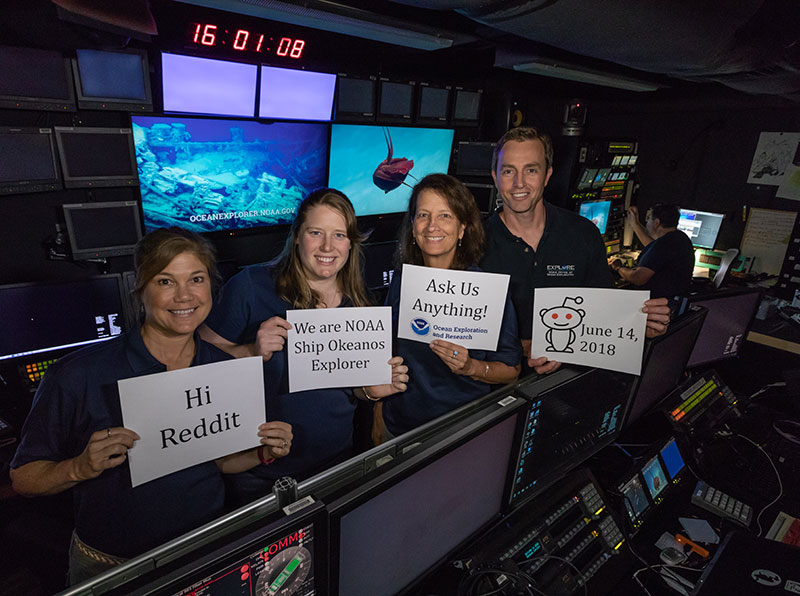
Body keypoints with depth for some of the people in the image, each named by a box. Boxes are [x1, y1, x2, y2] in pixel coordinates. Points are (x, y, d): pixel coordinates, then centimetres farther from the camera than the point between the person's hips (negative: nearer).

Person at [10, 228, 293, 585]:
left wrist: (263, 452, -14)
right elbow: (23, 477, -10)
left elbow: (218, 459, 3)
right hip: (107, 566, -2)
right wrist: (81, 468, -29)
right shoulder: (77, 375, -20)